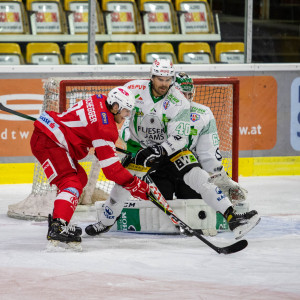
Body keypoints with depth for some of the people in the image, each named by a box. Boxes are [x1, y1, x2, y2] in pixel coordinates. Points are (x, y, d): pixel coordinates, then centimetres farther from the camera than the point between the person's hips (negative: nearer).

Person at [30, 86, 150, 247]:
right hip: (47, 141, -11)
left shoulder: (100, 101, 9)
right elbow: (110, 167, -19)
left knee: (80, 177, 19)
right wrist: (137, 187, -16)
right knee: (71, 184, -20)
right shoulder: (105, 127, -18)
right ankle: (57, 227, -37)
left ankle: (58, 221, 16)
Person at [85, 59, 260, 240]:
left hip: (171, 148, -1)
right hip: (140, 148, 1)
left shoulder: (179, 102, -19)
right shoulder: (135, 89, -15)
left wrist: (160, 150, -39)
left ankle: (231, 217, -24)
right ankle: (105, 223, 12)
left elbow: (179, 138, -23)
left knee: (196, 176, -19)